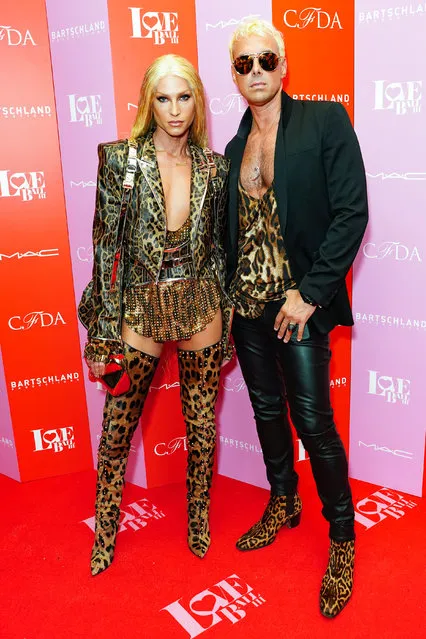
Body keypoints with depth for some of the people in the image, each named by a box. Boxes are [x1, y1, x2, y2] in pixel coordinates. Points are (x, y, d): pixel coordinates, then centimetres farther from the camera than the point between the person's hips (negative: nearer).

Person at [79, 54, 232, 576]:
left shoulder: (214, 166, 2)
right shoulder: (120, 160, -5)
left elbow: (218, 245, 8)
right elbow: (108, 248, -6)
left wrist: (227, 321, 9)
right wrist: (102, 331, -7)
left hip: (200, 310, 2)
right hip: (138, 311, -1)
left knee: (202, 427, 12)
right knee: (115, 432, 9)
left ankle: (199, 518, 39)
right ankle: (105, 533, 34)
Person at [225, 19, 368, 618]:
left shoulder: (326, 120, -5)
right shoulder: (235, 146, 11)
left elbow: (352, 212, -12)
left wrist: (309, 293, -16)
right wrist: (229, 297, 7)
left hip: (300, 303, -5)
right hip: (247, 301, 6)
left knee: (313, 422, -2)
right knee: (268, 410, 17)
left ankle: (342, 539, 21)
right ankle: (284, 504, 40)